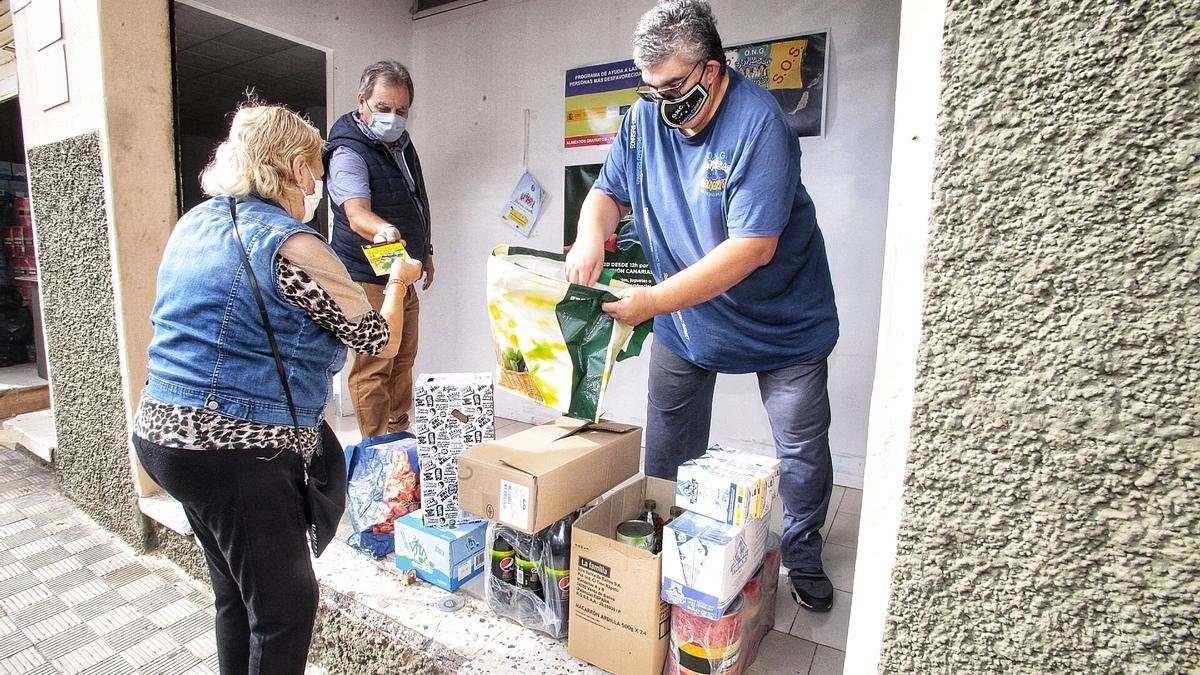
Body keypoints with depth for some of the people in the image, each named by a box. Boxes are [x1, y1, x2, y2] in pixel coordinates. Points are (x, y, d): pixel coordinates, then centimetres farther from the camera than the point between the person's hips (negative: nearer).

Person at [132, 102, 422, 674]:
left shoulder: (194, 224, 8)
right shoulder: (291, 245, -18)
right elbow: (379, 341, -10)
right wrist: (399, 282, 9)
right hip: (237, 450, -9)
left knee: (237, 593, 24)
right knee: (287, 604, 6)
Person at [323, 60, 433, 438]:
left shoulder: (401, 143, 11)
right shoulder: (348, 154, -15)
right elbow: (357, 213, -33)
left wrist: (424, 252, 24)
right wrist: (382, 229, -54)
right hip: (369, 278, -9)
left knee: (403, 360, 15)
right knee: (373, 367, -6)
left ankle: (400, 436, 29)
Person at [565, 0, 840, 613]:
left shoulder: (758, 123, -25)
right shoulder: (646, 117, -6)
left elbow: (754, 246, -32)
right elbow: (609, 192, 3)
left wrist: (654, 300, -34)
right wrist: (591, 235, -21)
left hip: (782, 321, -4)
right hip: (682, 319, 5)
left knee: (802, 450, 8)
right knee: (668, 449, 12)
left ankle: (803, 559, 33)